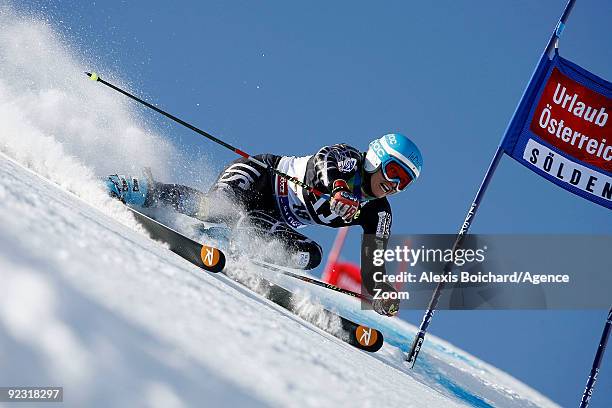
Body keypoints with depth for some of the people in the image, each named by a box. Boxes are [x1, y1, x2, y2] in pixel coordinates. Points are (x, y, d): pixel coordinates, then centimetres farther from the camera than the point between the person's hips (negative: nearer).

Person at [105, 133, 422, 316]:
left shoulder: (377, 213, 0)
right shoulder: (346, 157, -15)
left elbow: (373, 266, -2)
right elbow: (321, 161, -38)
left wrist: (382, 295, -21)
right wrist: (336, 188, -58)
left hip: (271, 219, 7)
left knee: (309, 254, -18)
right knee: (213, 207, -34)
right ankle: (138, 191, -22)